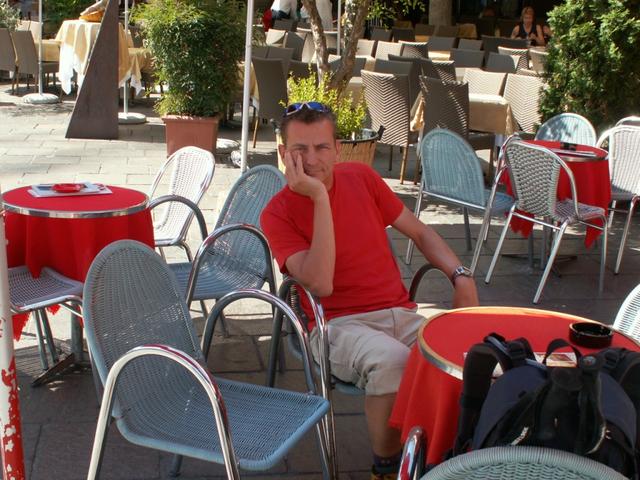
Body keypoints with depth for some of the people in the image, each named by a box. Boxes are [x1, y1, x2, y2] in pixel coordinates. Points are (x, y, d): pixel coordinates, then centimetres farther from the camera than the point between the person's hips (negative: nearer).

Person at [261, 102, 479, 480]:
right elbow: (320, 284, -20)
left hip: (401, 313, 4)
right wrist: (319, 197, -20)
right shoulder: (278, 213, -5)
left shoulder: (362, 178, 7)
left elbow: (420, 232, 16)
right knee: (391, 361, -36)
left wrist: (461, 276, 0)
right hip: (340, 324, -4)